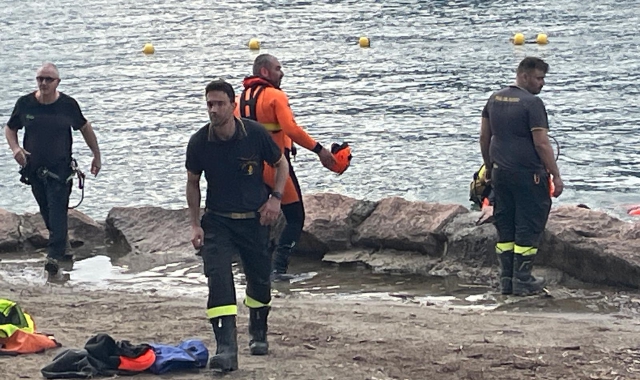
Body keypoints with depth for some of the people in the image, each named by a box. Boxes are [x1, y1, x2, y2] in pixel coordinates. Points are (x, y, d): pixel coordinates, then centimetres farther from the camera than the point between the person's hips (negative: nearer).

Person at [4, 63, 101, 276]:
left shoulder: (68, 105, -6)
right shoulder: (25, 104, -3)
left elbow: (84, 128, 10)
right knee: (47, 214, 13)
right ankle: (62, 246, 32)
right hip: (34, 168, 3)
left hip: (60, 168, -3)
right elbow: (10, 129, 10)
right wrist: (15, 148, -11)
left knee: (58, 212, -14)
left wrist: (96, 155, 14)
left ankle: (55, 255, -19)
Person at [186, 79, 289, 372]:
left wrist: (275, 198, -8)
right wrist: (195, 225, 1)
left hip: (254, 219, 1)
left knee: (259, 280, 11)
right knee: (218, 279, -18)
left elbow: (281, 164, 5)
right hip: (217, 221, 0)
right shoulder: (199, 143, -9)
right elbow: (193, 183, 6)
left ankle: (258, 333, 39)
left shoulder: (255, 134, -12)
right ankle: (226, 348, -24)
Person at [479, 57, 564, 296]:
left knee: (505, 227, 12)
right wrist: (556, 175, -13)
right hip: (527, 174, -7)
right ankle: (522, 281, 2)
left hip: (500, 172, 7)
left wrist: (489, 167, 26)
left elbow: (484, 137, 16)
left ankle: (506, 280, 16)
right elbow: (541, 143, -17)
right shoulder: (532, 103, -14)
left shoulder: (495, 99, 10)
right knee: (528, 227, 0)